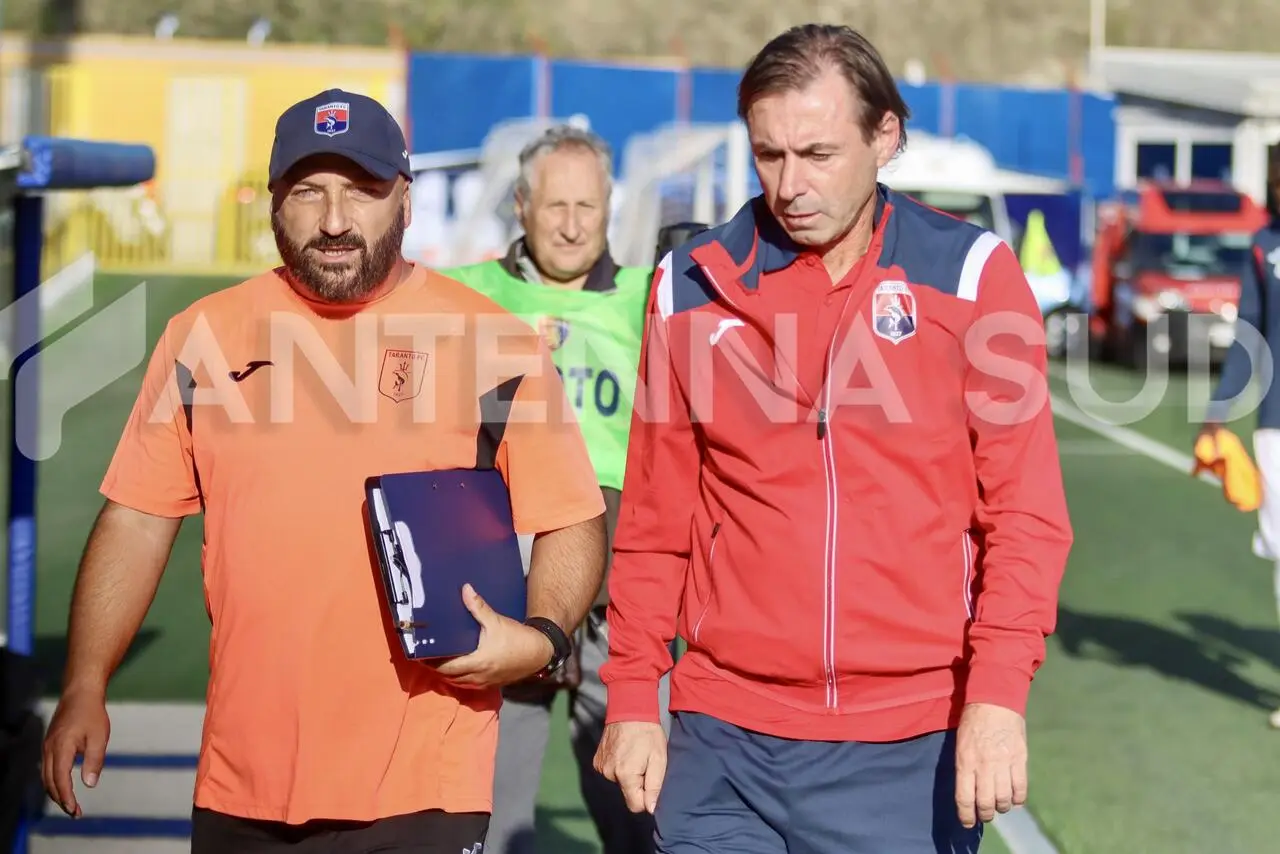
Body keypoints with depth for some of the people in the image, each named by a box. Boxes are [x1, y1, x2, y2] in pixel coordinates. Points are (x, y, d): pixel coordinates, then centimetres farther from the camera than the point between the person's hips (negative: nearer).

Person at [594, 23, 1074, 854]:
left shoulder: (970, 274, -2)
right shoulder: (695, 284, 3)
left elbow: (1025, 512, -4)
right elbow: (657, 522, 7)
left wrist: (998, 692, -14)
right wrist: (633, 698, 5)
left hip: (915, 747, -1)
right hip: (726, 742, 2)